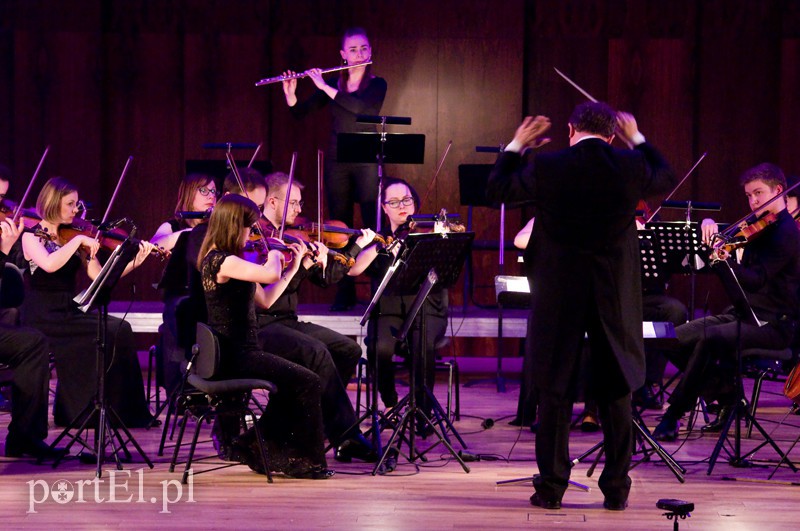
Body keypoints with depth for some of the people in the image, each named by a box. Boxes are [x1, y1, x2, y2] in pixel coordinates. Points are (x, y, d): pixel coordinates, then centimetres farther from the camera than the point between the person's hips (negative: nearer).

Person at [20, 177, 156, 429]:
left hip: (69, 314, 6)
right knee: (110, 332, -24)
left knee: (120, 329, -18)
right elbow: (49, 265, -26)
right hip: (42, 320, -6)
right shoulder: (32, 236, -4)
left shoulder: (73, 238, 12)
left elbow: (100, 276, 3)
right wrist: (78, 240, -20)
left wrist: (135, 261, -8)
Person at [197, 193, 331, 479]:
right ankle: (306, 460, 0)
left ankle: (255, 443, 22)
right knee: (308, 383, -10)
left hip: (230, 353, 10)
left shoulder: (216, 258, 13)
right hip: (234, 356, -10)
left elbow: (264, 299, 18)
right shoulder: (223, 261, -19)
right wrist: (274, 257, -11)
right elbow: (271, 275, -34)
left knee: (293, 382, 21)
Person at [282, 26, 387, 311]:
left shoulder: (377, 85, 0)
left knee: (373, 226, -9)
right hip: (337, 162, 3)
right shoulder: (331, 85, 10)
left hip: (366, 162, -3)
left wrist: (325, 87, -20)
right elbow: (299, 113, 8)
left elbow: (361, 107, -20)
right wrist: (290, 94, -10)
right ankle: (344, 293, 8)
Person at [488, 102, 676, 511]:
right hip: (615, 295, 1)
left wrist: (516, 146, 16)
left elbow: (497, 189, 5)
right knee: (616, 391, 9)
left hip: (559, 294, -1)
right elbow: (666, 179, 17)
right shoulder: (631, 167, -6)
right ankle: (616, 488, 10)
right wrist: (637, 139, 25)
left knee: (555, 389, 6)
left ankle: (552, 487, 7)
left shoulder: (546, 167, -10)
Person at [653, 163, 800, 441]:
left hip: (772, 323, -9)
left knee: (710, 338, -33)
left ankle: (673, 415, -25)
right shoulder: (757, 227, 13)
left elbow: (755, 280, -24)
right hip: (743, 313, 9)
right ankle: (728, 396, 5)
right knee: (678, 338, -6)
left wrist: (727, 262, -42)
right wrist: (709, 227, -1)